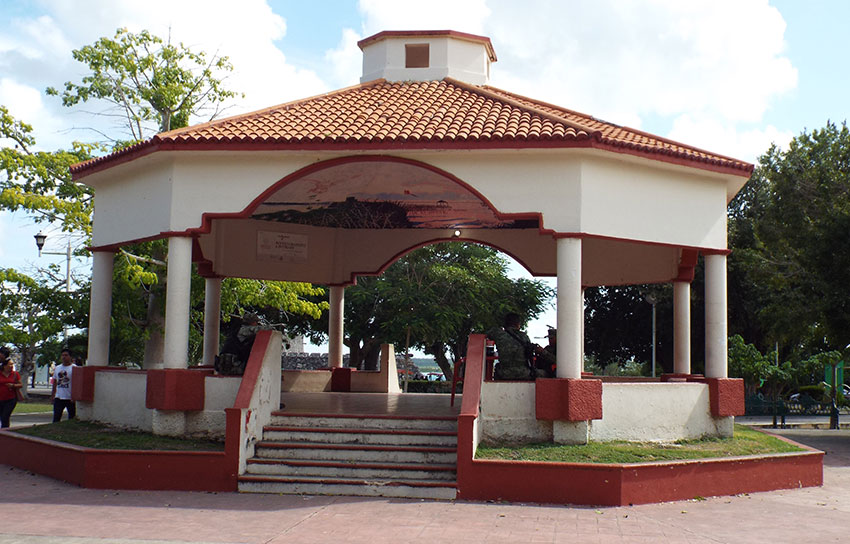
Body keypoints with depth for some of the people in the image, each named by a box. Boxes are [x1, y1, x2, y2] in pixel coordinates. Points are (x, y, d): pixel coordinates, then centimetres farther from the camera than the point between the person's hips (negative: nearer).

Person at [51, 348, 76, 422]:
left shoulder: (74, 368, -6)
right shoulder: (57, 368, 13)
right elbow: (55, 382, 19)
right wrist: (53, 394, 15)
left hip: (70, 398, -5)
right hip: (58, 397, 5)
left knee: (72, 417, 2)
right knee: (56, 417, 5)